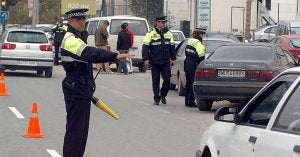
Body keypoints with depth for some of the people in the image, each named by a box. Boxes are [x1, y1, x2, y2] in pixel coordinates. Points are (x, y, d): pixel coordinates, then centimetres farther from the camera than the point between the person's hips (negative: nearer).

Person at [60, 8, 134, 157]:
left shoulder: (78, 38, 18)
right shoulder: (71, 40, -17)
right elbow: (90, 53, -34)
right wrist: (115, 56, -45)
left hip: (82, 91, 10)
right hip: (75, 91, -10)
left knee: (82, 129, 14)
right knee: (75, 129, -9)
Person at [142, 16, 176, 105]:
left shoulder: (168, 34, 9)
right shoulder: (151, 34, -3)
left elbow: (172, 47, 17)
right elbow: (145, 47, -6)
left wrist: (173, 58, 13)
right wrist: (146, 59, -14)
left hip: (166, 62, 3)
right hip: (155, 62, -3)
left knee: (167, 79, -4)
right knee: (155, 80, 2)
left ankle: (163, 95, 15)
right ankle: (156, 98, 11)